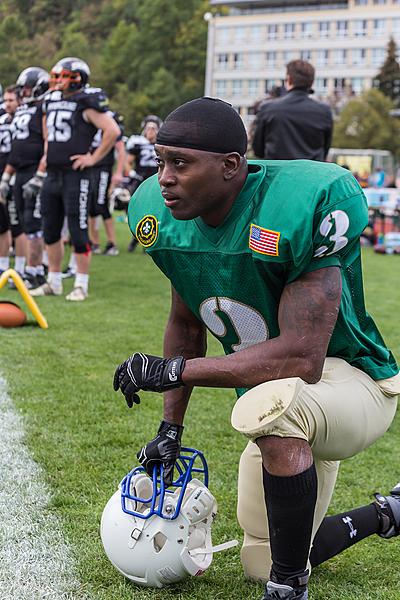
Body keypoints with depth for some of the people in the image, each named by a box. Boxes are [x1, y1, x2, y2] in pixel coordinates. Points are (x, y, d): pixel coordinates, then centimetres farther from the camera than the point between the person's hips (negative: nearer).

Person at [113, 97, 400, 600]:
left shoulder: (297, 210, -32)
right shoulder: (166, 216, -8)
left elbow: (302, 359, -36)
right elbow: (186, 325, 8)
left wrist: (170, 371, -30)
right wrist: (170, 430, 5)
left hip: (350, 385, -8)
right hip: (287, 409, 8)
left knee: (271, 403, -42)